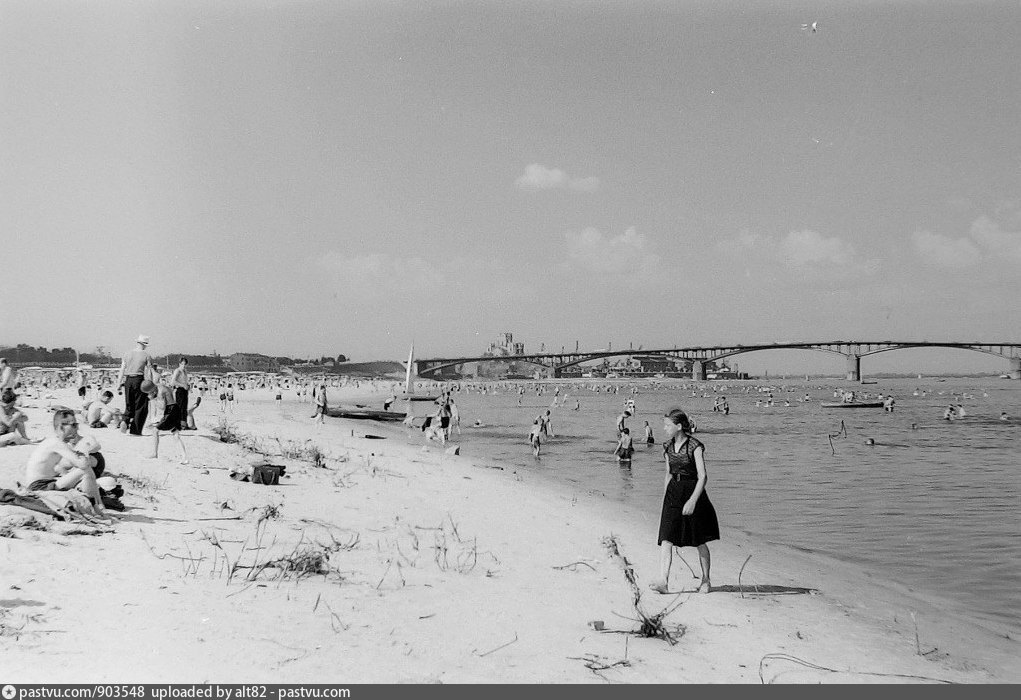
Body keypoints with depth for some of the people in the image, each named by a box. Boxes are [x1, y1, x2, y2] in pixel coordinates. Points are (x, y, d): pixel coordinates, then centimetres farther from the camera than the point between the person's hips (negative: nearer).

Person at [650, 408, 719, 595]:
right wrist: (666, 498, 18)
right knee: (666, 539, -9)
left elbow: (703, 477, -18)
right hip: (673, 492, 5)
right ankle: (663, 581, -14)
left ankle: (706, 581, 25)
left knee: (700, 542, 9)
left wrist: (693, 500, -27)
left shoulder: (695, 447, -14)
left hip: (693, 491, -5)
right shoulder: (668, 446, 6)